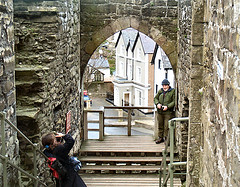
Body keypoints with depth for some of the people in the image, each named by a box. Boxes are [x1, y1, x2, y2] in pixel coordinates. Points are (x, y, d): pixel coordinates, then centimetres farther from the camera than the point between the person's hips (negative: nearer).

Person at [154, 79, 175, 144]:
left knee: (167, 126, -6)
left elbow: (174, 101, -9)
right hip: (160, 112, 5)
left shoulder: (173, 91, -3)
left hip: (168, 112, -5)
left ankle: (167, 138, 3)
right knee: (160, 125, 13)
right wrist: (157, 103, -3)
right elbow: (155, 98, 18)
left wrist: (167, 106, -19)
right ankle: (161, 137, 26)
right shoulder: (160, 91, 13)